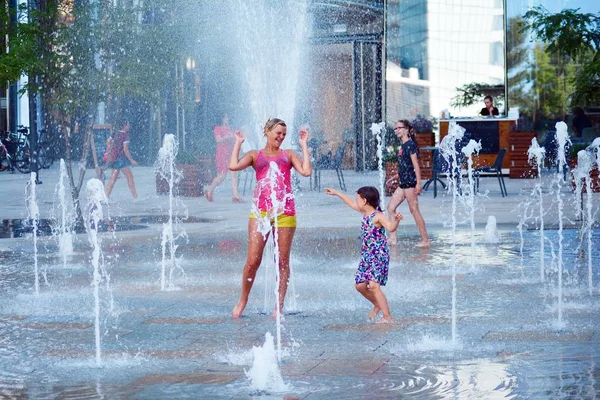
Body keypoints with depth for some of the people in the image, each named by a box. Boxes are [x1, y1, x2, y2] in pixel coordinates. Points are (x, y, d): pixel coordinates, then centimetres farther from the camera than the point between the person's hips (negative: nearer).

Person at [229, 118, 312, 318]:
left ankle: (279, 306, 10)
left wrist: (304, 146, 5)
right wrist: (238, 143, 8)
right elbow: (234, 166, -4)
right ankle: (242, 302, 11)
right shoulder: (255, 155, 14)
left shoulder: (288, 155, 15)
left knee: (283, 261, 3)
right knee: (252, 261, -4)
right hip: (260, 212, -1)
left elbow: (306, 171, -1)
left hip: (284, 213, 1)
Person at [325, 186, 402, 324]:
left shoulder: (378, 216, -16)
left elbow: (391, 227, -32)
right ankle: (377, 305, 35)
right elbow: (352, 204, 27)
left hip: (379, 256, -9)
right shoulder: (365, 213, 10)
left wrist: (396, 220, -54)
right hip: (366, 255, 9)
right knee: (360, 285, 12)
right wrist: (337, 193, 37)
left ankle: (387, 317, -20)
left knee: (374, 285, -20)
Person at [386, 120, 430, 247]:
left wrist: (418, 183, -21)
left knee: (414, 210, -7)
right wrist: (395, 177, 26)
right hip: (403, 183, 10)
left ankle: (425, 240, -2)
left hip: (410, 182, -10)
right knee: (390, 207, 9)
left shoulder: (410, 144, -11)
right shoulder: (403, 146, 15)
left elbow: (416, 165, -16)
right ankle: (393, 238, 12)